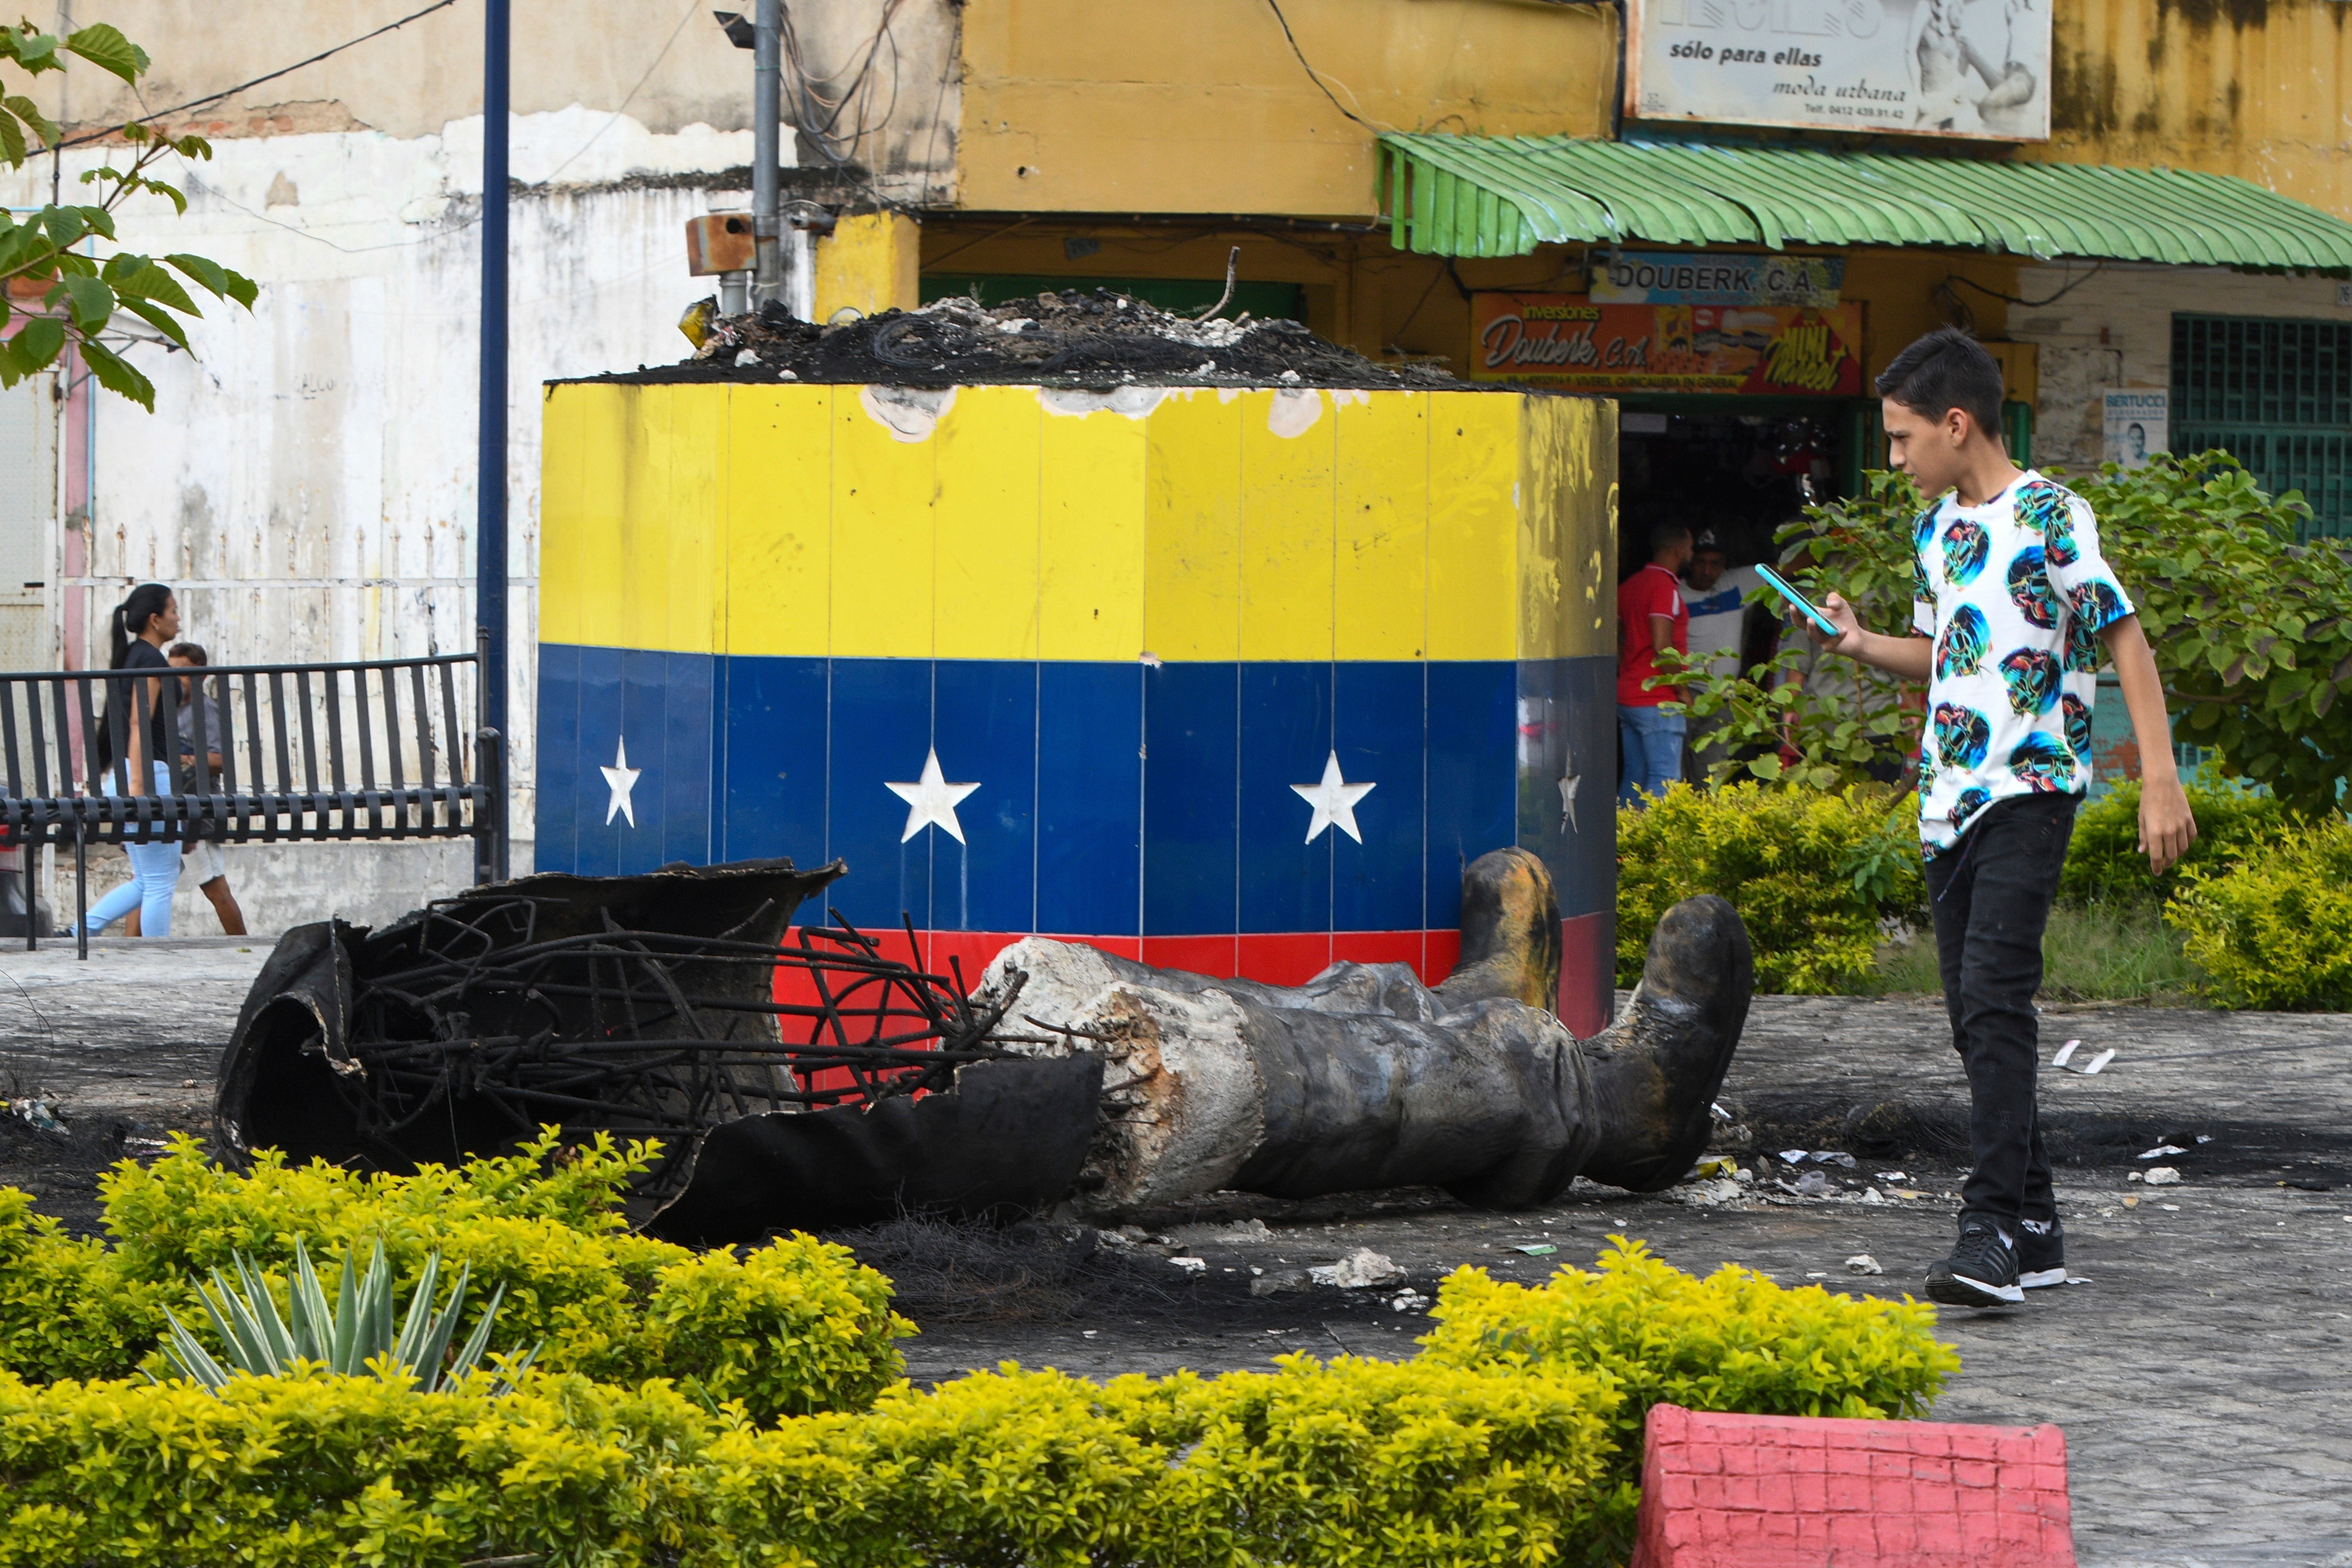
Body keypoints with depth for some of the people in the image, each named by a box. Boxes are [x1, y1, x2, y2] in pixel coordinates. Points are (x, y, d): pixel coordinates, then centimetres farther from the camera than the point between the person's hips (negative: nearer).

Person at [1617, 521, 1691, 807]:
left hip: (1627, 697, 9)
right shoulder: (1665, 587, -13)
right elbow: (1661, 646, -21)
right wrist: (1682, 690, -12)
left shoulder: (1629, 586, 14)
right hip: (1658, 702, -9)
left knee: (1634, 776, 11)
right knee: (1664, 779, -9)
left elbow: (1616, 641, 18)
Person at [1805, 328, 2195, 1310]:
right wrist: (1863, 647, 9)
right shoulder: (1935, 527, 16)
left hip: (2030, 791, -8)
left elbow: (2124, 638, -10)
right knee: (1974, 1014, 7)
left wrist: (2160, 778, -17)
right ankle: (2034, 1230, 15)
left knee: (1994, 996, -19)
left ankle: (1993, 1228, -24)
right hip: (1949, 799, 8)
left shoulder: (2049, 516, -8)